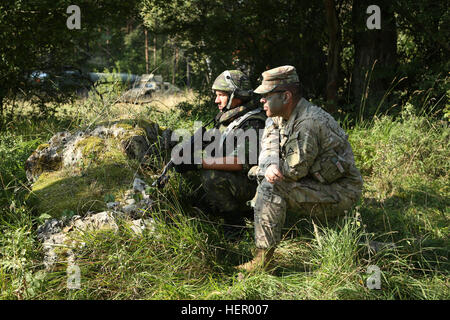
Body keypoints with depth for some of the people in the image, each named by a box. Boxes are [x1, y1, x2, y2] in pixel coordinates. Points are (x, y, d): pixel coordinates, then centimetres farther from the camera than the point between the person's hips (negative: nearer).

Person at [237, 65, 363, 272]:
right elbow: (267, 152, 4)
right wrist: (269, 167, -20)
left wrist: (273, 170, -8)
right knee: (257, 172, 10)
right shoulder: (278, 117, 6)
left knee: (271, 186, -26)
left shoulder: (308, 123, -26)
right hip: (317, 183, 10)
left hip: (340, 193, -10)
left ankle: (262, 260, -24)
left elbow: (295, 169, -26)